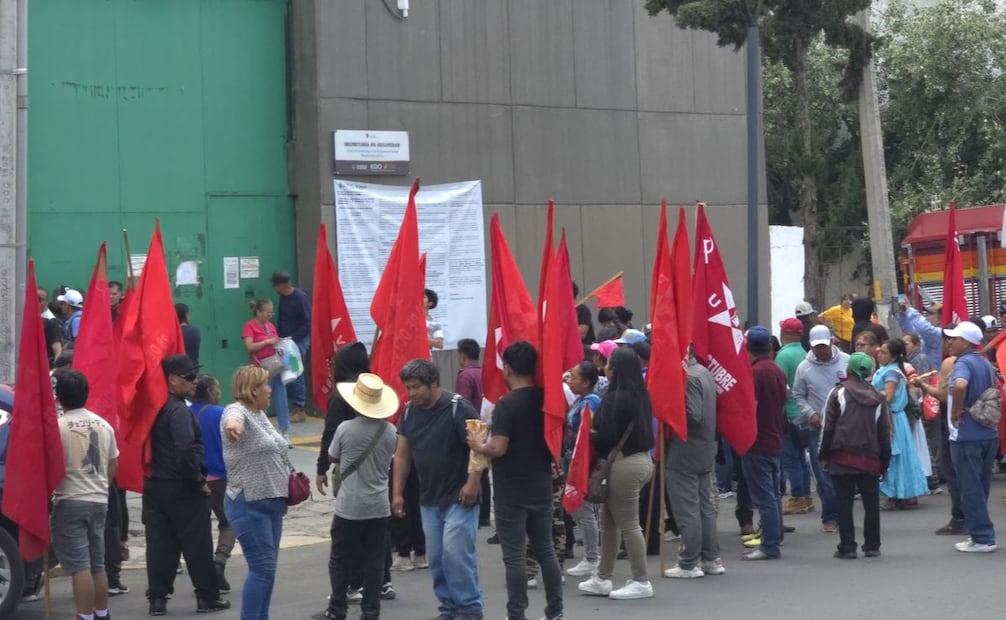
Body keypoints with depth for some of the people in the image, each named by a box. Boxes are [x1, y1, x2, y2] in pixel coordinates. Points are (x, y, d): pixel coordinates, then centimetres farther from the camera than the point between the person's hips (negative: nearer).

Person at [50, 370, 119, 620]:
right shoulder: (104, 425, 7)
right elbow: (113, 466, 14)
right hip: (99, 501, 6)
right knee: (97, 564, 15)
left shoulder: (58, 426, -12)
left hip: (70, 502, -6)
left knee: (79, 566, -6)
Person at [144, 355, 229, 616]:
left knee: (160, 545, 9)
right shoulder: (179, 410, -18)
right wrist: (199, 481, -16)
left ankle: (157, 598, 10)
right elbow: (186, 450, -27)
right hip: (183, 489, -8)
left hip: (155, 485, 8)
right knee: (198, 545, 3)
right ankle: (207, 597, 10)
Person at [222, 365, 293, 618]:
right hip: (249, 505, -9)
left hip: (270, 502, 9)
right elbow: (234, 419, -42)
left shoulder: (259, 414, 12)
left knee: (267, 568, 13)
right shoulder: (238, 411, -15)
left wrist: (283, 493, 24)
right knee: (262, 567, -10)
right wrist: (232, 425, -66)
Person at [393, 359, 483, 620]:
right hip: (429, 499, 6)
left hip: (459, 498, -6)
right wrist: (397, 493, 9)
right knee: (436, 557, 8)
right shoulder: (409, 411, 5)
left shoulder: (458, 408, -14)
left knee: (456, 553, -10)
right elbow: (402, 454, 11)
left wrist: (472, 483, -21)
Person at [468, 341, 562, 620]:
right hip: (541, 488, 6)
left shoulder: (506, 405, -16)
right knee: (545, 550, 14)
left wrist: (478, 446, -4)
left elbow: (498, 449, -23)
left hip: (511, 493, -6)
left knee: (515, 555, -1)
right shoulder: (546, 399, 4)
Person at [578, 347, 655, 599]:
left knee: (628, 524, -1)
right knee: (609, 521, 17)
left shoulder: (615, 398, -17)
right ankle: (602, 579, 24)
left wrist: (587, 434, 1)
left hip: (623, 464, -9)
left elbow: (605, 437, -19)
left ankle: (641, 582, 6)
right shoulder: (640, 394, 9)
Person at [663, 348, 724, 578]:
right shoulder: (704, 373, 12)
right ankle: (711, 559, 20)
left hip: (684, 454, -10)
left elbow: (692, 415, -25)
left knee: (686, 509, -3)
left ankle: (689, 563, 2)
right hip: (705, 452, 10)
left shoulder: (688, 378, -19)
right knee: (704, 506, 15)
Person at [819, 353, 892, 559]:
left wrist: (824, 456, 4)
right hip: (870, 459, 3)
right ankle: (872, 546, 14)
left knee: (844, 503, 2)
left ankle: (847, 547, 2)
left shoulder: (838, 394, -3)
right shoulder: (879, 399, 8)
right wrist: (884, 463, 17)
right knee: (871, 503, 11)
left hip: (842, 458, -3)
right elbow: (885, 433, 11)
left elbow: (827, 427, -3)